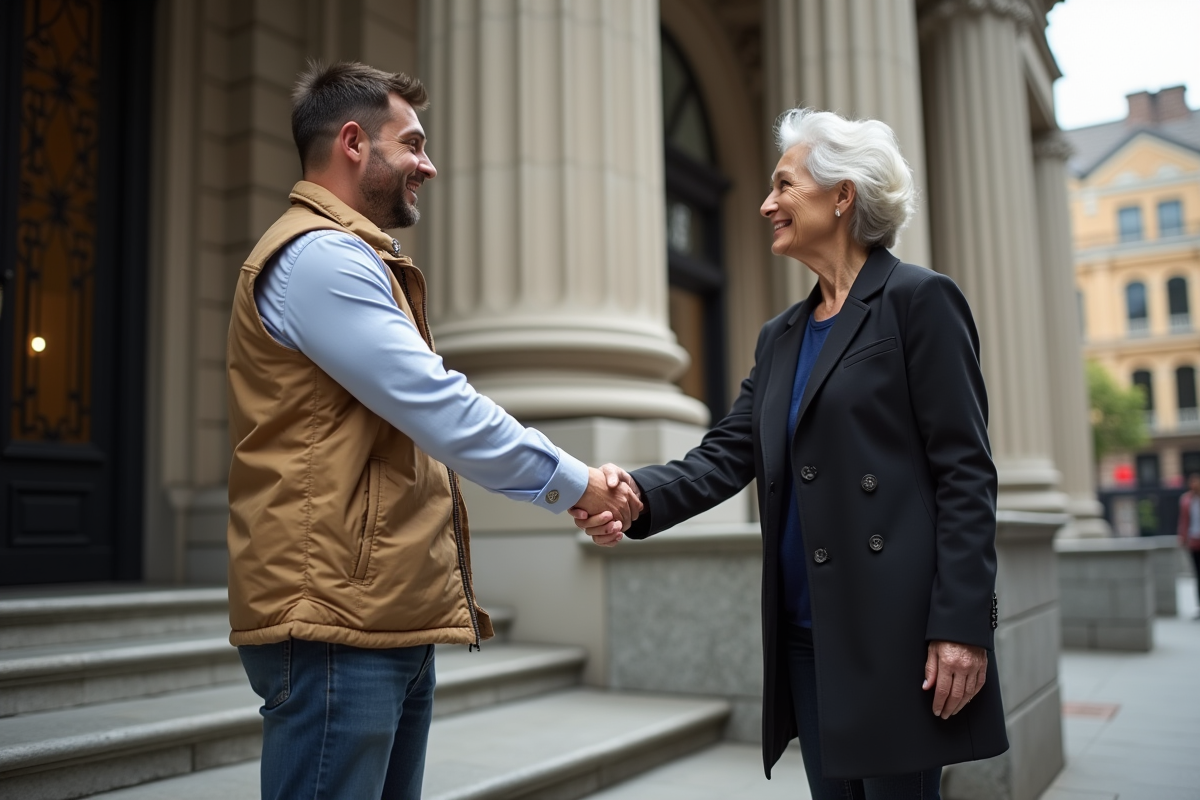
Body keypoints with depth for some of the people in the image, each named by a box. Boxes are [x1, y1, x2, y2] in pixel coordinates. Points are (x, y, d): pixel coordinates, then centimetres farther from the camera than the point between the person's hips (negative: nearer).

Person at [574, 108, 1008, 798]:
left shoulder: (918, 300, -6)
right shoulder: (781, 338, 16)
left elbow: (966, 473, -11)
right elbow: (729, 455, 6)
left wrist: (961, 624, -17)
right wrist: (639, 494, -13)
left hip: (894, 632, -7)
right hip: (808, 636, 7)